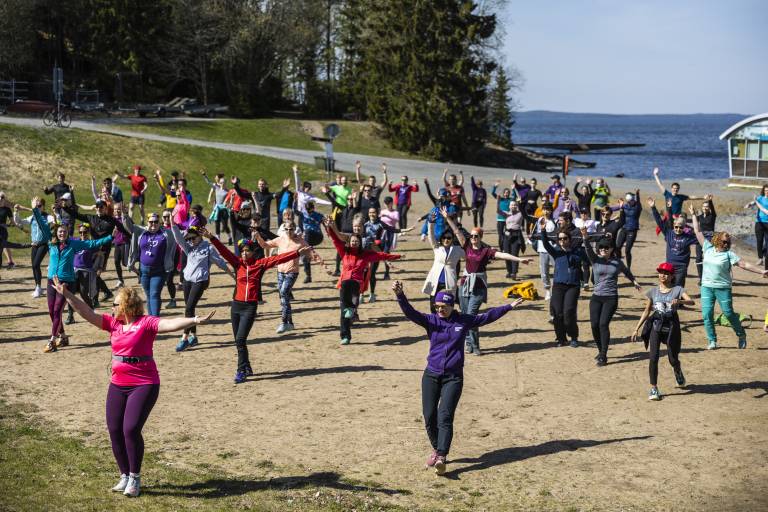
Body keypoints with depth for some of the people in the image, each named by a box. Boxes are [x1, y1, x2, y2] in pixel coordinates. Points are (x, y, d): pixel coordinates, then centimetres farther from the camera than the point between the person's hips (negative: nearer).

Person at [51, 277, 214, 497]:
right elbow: (88, 313, 4)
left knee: (131, 429, -13)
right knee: (114, 431, 7)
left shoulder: (146, 323, -11)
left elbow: (170, 323, -25)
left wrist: (194, 321, -40)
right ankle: (125, 476, 24)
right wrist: (67, 295, -3)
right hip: (118, 385, 7)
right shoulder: (113, 323, 6)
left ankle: (135, 478, 4)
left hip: (144, 386, -6)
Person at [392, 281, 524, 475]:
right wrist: (400, 295, -34)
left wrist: (509, 307, 17)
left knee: (445, 416, -13)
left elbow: (488, 316, 14)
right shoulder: (431, 320, 0)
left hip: (454, 377, -1)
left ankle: (441, 456, -18)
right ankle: (436, 449, 21)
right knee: (429, 416, -2)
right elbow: (410, 313, -16)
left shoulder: (464, 321, 4)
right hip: (431, 375, 1)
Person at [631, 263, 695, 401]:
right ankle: (653, 388, -2)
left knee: (673, 359, 7)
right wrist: (637, 329, 9)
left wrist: (679, 301, -38)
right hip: (655, 325, 2)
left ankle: (678, 373, 44)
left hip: (671, 326, -2)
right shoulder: (653, 291, 7)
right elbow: (647, 311, 12)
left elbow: (691, 301, -17)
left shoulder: (677, 290, -2)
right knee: (653, 357, -10)